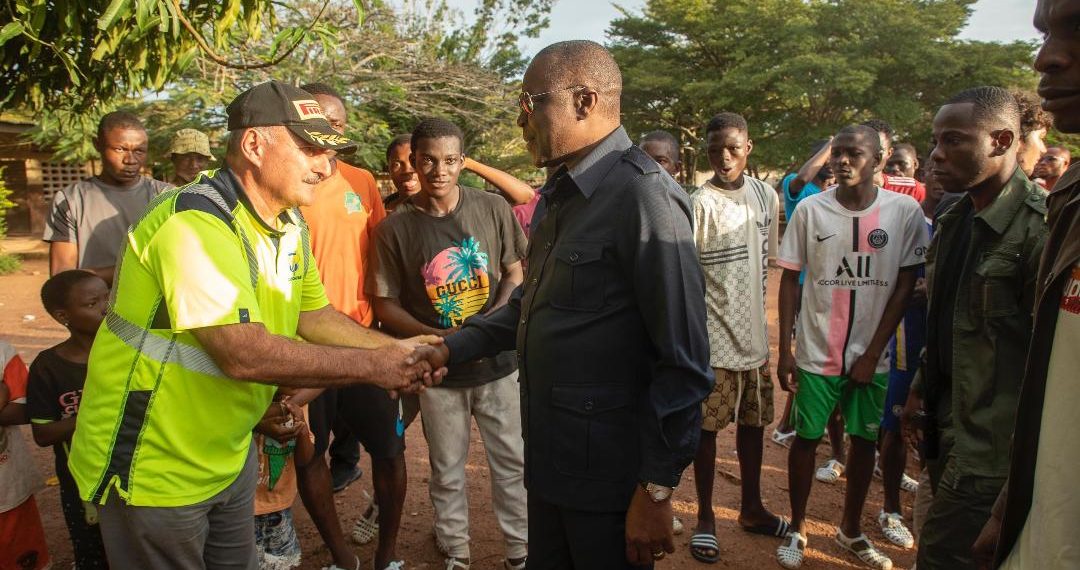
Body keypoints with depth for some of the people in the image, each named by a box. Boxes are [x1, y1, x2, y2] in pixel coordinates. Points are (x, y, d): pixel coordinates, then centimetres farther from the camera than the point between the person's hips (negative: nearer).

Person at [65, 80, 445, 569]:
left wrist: (399, 350, -6)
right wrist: (373, 366, -28)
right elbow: (245, 354, -34)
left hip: (230, 455, 8)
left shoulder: (290, 226, 2)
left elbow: (313, 317, 9)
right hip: (154, 469, -8)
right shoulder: (197, 223, -27)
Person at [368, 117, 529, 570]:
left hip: (497, 361, 1)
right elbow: (386, 304, -3)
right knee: (447, 470, 14)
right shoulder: (395, 227, -7)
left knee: (512, 463, 10)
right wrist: (438, 337, -17)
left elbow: (515, 272, 4)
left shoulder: (492, 209, -5)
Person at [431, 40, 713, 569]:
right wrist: (451, 348, 8)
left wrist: (657, 491, -19)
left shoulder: (642, 195, -19)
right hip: (548, 462, 8)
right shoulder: (557, 195, 11)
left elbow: (683, 362, -21)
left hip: (608, 478, -8)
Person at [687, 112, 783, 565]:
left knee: (753, 422, 15)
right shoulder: (699, 204, -12)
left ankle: (752, 508, 33)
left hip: (753, 335, 6)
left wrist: (761, 326, 16)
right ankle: (705, 518, 19)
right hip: (713, 338, -5)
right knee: (707, 426, 4)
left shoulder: (767, 197, 6)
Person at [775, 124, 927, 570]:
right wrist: (785, 350, -4)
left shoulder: (905, 211, -5)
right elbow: (790, 279, -1)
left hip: (872, 353, 1)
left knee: (864, 440, 12)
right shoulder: (810, 210, -5)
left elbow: (905, 285, -2)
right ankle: (798, 529, 25)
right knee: (807, 438, 7)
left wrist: (873, 352, -5)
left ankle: (851, 529, 32)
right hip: (817, 351, -1)